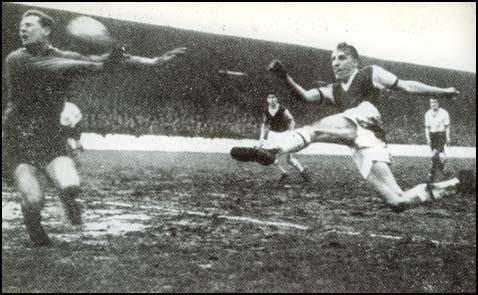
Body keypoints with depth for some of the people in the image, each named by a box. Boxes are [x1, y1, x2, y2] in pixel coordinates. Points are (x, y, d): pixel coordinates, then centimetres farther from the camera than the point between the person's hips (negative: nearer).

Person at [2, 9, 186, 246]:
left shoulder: (64, 57, 4)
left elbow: (94, 61, -2)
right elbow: (52, 67, -24)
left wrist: (154, 61, -9)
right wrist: (101, 65, -36)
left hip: (51, 139, 2)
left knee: (71, 187, -23)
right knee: (33, 200, -18)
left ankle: (68, 201, 17)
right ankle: (34, 228, 19)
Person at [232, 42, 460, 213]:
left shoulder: (370, 74, 21)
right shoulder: (333, 91, 35)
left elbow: (406, 86, 23)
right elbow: (306, 96, 19)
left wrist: (443, 92, 22)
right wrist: (286, 78, 4)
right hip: (360, 145, 5)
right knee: (398, 202, -3)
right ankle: (437, 190, 16)